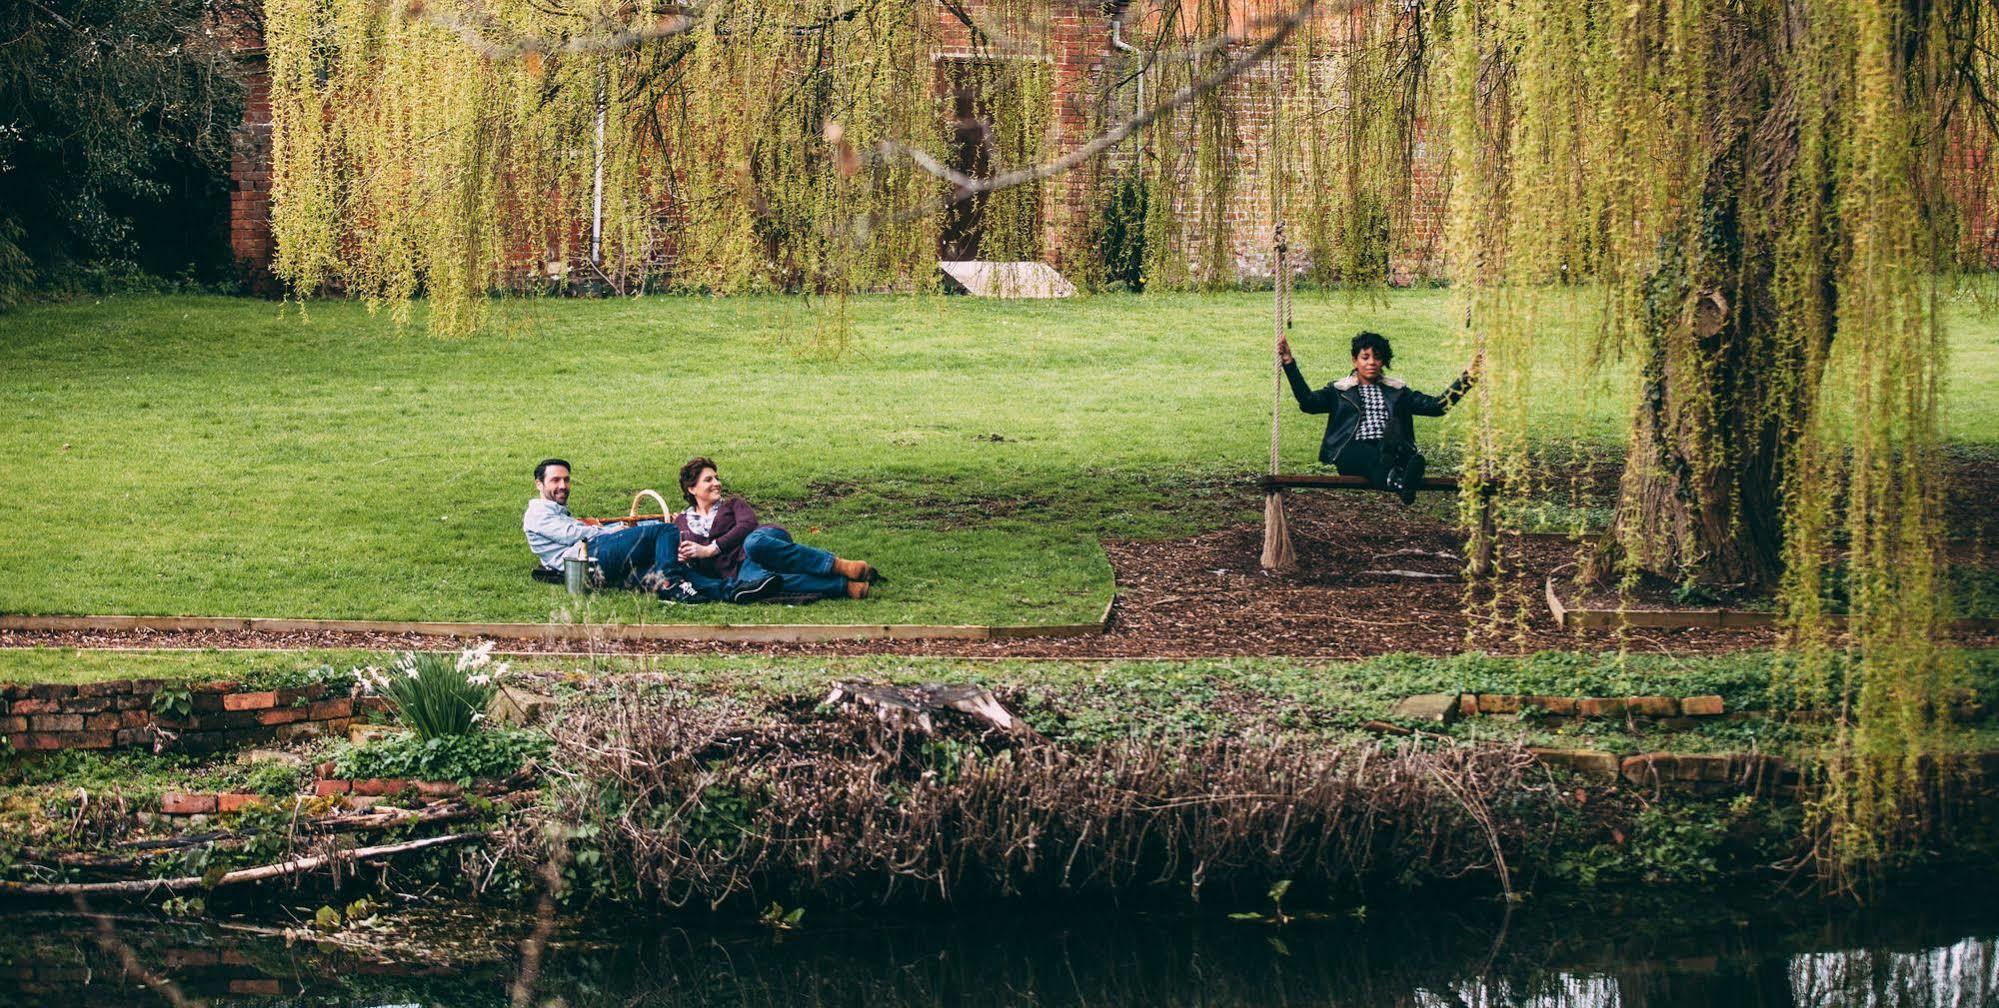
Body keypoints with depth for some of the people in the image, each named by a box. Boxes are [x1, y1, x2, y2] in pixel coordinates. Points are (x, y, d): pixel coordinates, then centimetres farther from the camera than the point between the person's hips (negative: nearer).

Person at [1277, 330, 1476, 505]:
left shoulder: (1397, 392, 29)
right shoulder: (1339, 391, 24)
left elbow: (1436, 405, 20)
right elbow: (1308, 402, 6)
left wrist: (1466, 378, 12)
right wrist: (1290, 364, -3)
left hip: (1390, 450, 1)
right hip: (1353, 454, -1)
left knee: (1394, 424, -35)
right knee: (1369, 458, -40)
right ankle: (1397, 481, -71)